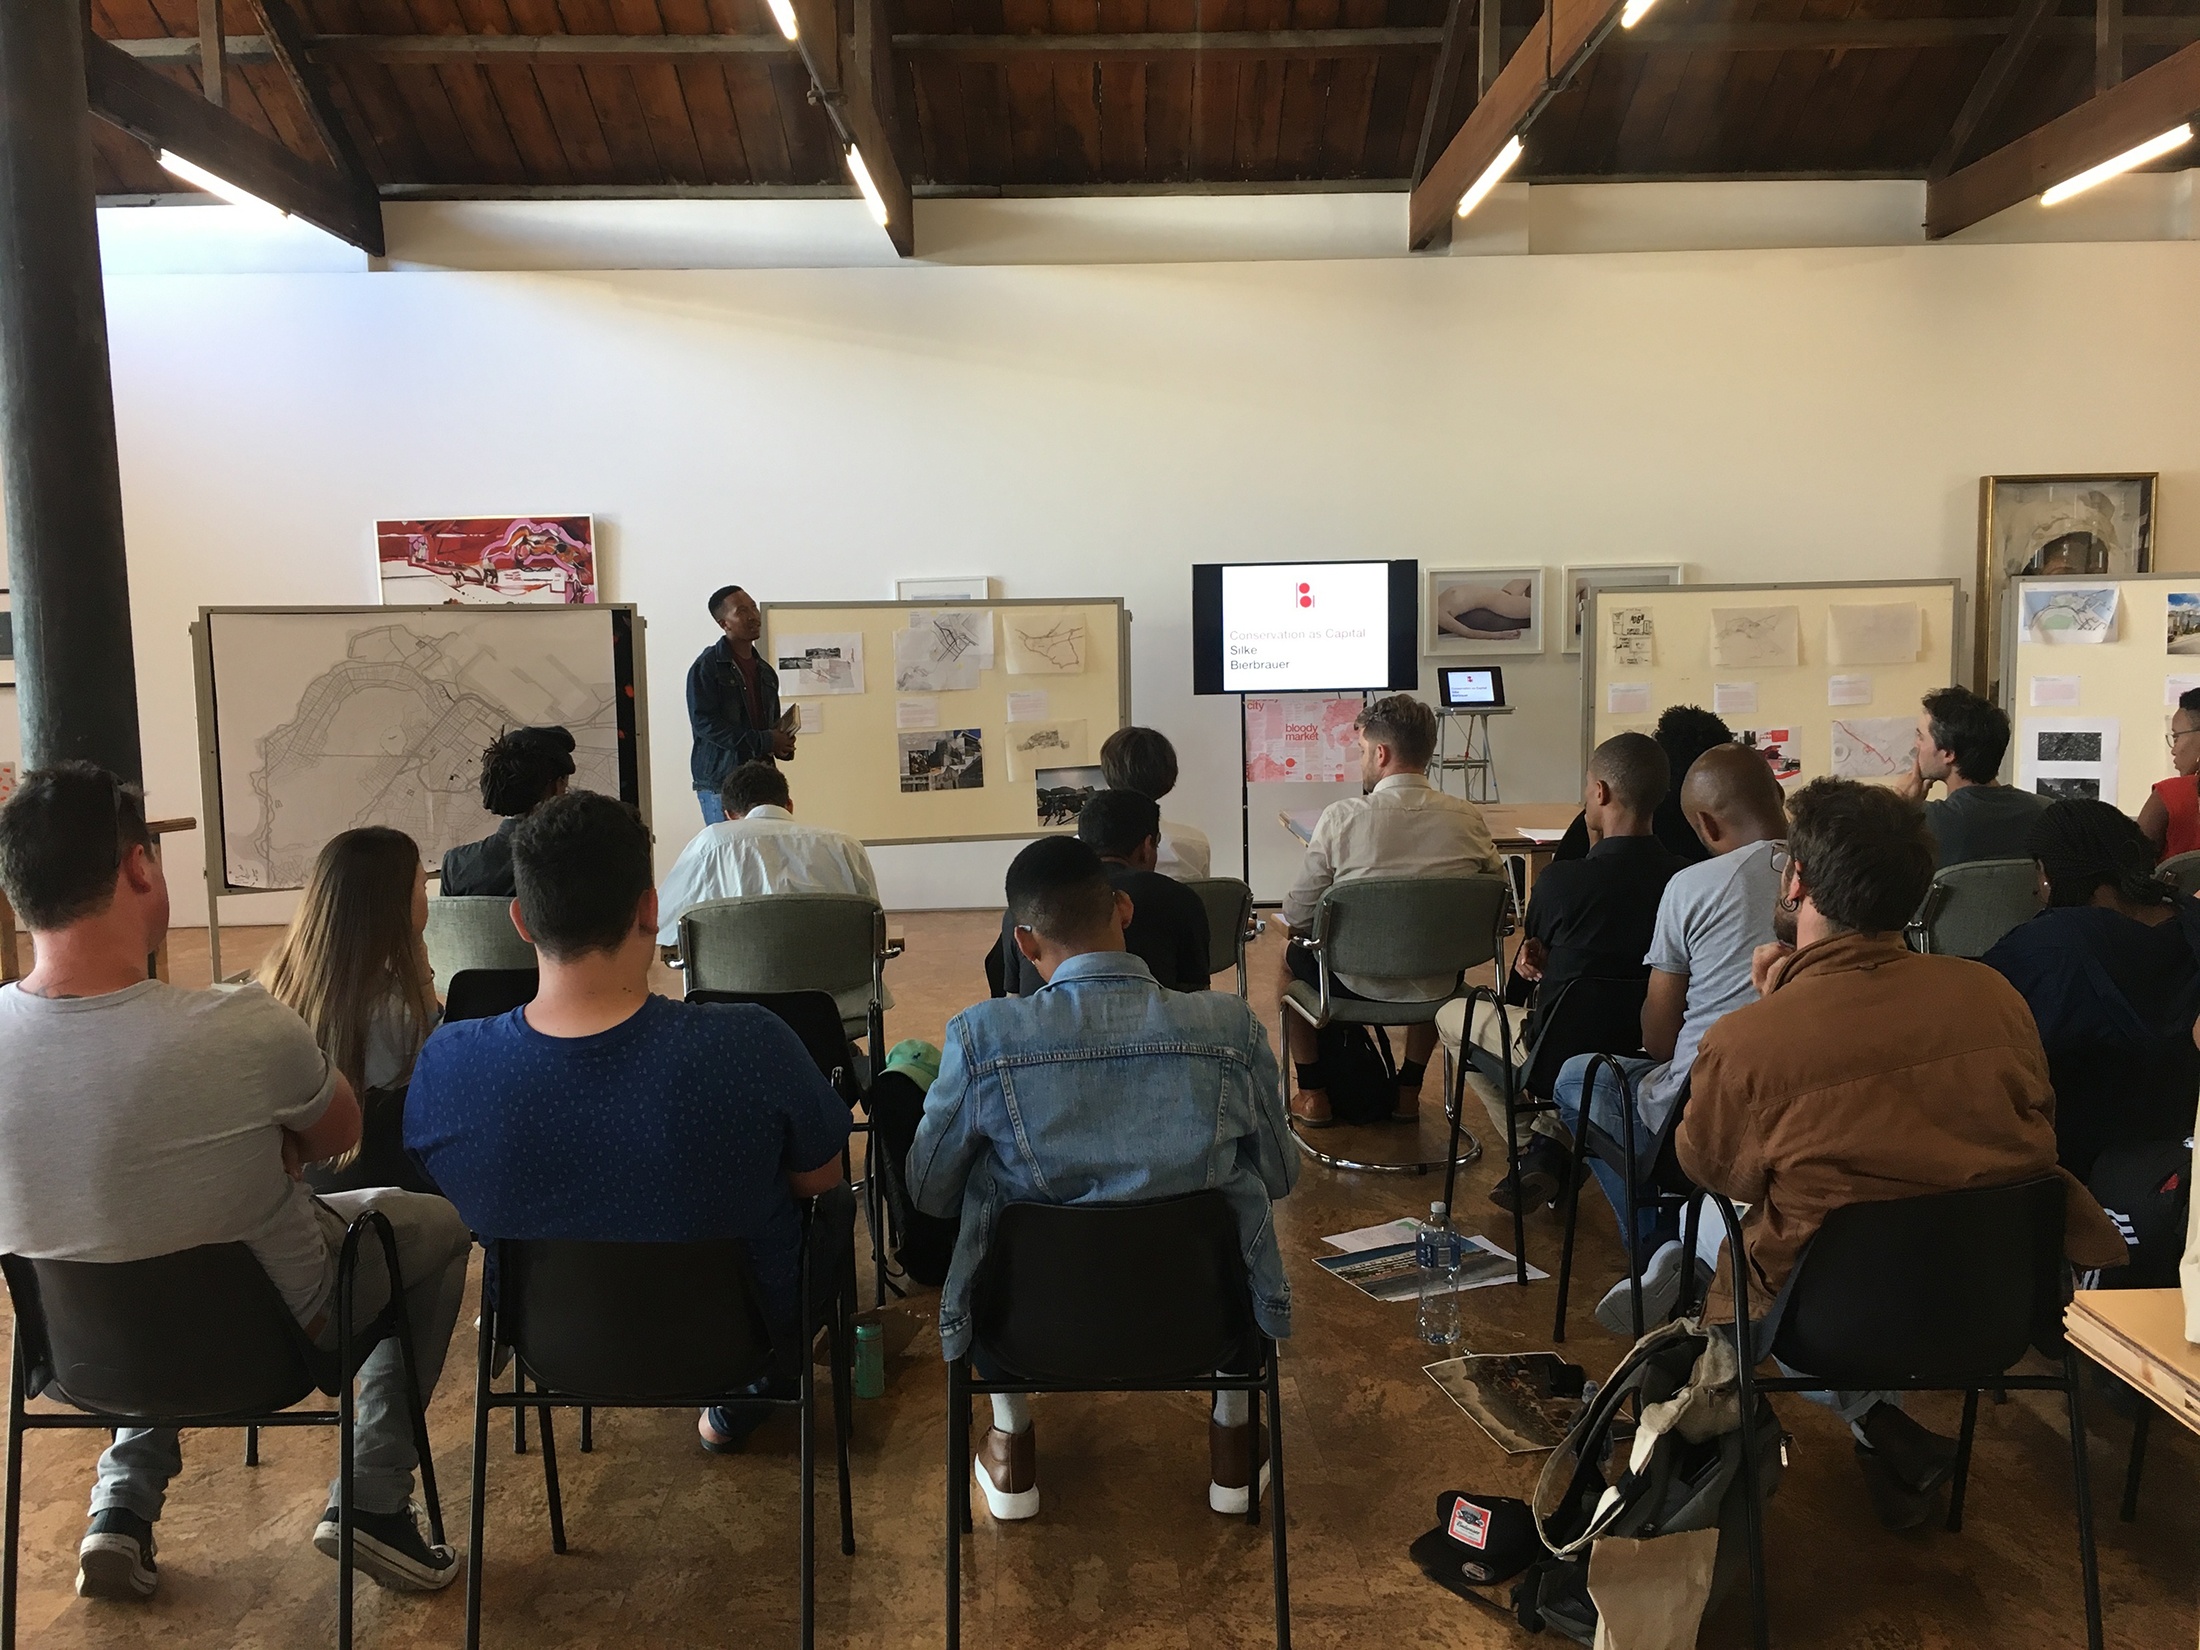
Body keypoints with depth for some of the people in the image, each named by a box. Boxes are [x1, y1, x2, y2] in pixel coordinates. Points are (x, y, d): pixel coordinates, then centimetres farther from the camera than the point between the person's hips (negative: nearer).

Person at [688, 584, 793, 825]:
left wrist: (782, 745, 2)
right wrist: (764, 742, -15)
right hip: (720, 781, -6)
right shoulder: (707, 666, -4)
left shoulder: (765, 670, 18)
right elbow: (703, 722, -13)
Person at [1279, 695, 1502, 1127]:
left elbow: (1297, 918, -11)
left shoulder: (1341, 817, -17)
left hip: (1357, 985, -2)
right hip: (1437, 989, 3)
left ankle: (1313, 1094, 33)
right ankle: (1409, 1088, 40)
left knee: (1292, 957, 30)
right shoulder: (1469, 819, -10)